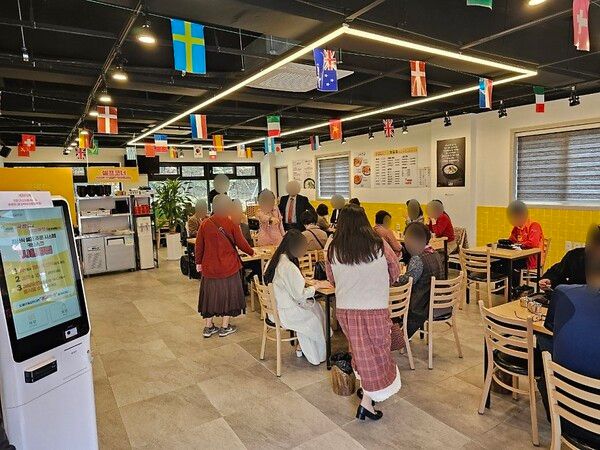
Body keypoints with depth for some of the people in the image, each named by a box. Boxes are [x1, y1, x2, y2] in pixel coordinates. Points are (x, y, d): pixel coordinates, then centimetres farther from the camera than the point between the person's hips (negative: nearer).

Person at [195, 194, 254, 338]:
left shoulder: (205, 224, -2)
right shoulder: (231, 224, -10)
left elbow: (199, 245, 3)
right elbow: (241, 243, -4)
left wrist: (198, 262, 15)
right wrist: (251, 252, 14)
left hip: (209, 268, 3)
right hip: (228, 267, -3)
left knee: (210, 294, 14)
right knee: (228, 294, 11)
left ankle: (208, 327, 23)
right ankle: (225, 327, 19)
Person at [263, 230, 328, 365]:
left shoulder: (273, 261, 1)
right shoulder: (289, 267, -26)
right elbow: (300, 295, -20)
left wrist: (302, 281, 7)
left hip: (273, 310, 8)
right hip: (285, 314, -8)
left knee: (315, 305, 18)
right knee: (316, 315, 13)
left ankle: (301, 347, 25)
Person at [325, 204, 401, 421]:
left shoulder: (332, 250, -6)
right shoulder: (379, 246, -10)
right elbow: (395, 273, 5)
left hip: (345, 309, 3)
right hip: (376, 308, -2)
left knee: (361, 350, 22)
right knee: (377, 353, 13)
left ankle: (366, 388, 37)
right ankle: (367, 401, 14)